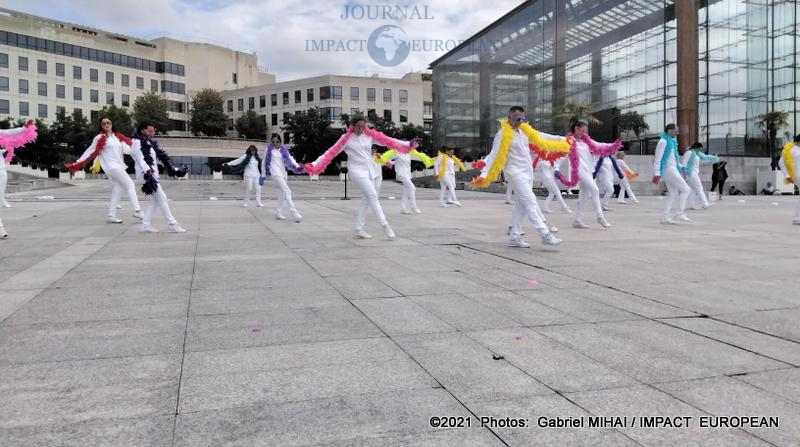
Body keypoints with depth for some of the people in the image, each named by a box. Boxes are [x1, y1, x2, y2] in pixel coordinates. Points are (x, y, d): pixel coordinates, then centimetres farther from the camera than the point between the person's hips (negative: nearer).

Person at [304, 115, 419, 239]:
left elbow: (387, 141, 6)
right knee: (372, 196, -16)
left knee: (366, 200, 6)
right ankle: (385, 225, -11)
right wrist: (314, 165, -14)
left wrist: (407, 144, 3)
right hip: (358, 171, -5)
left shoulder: (370, 135, 5)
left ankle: (359, 229, 14)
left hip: (373, 170, 5)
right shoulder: (346, 139, -5)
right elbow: (331, 153, -7)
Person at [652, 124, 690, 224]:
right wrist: (656, 174, -20)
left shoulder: (671, 141, 19)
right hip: (668, 169, -9)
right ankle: (680, 213, -7)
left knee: (673, 194, 7)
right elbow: (658, 158, -16)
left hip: (672, 169, 9)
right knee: (685, 189, -8)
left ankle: (665, 217, 5)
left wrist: (681, 167, 16)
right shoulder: (663, 141, -10)